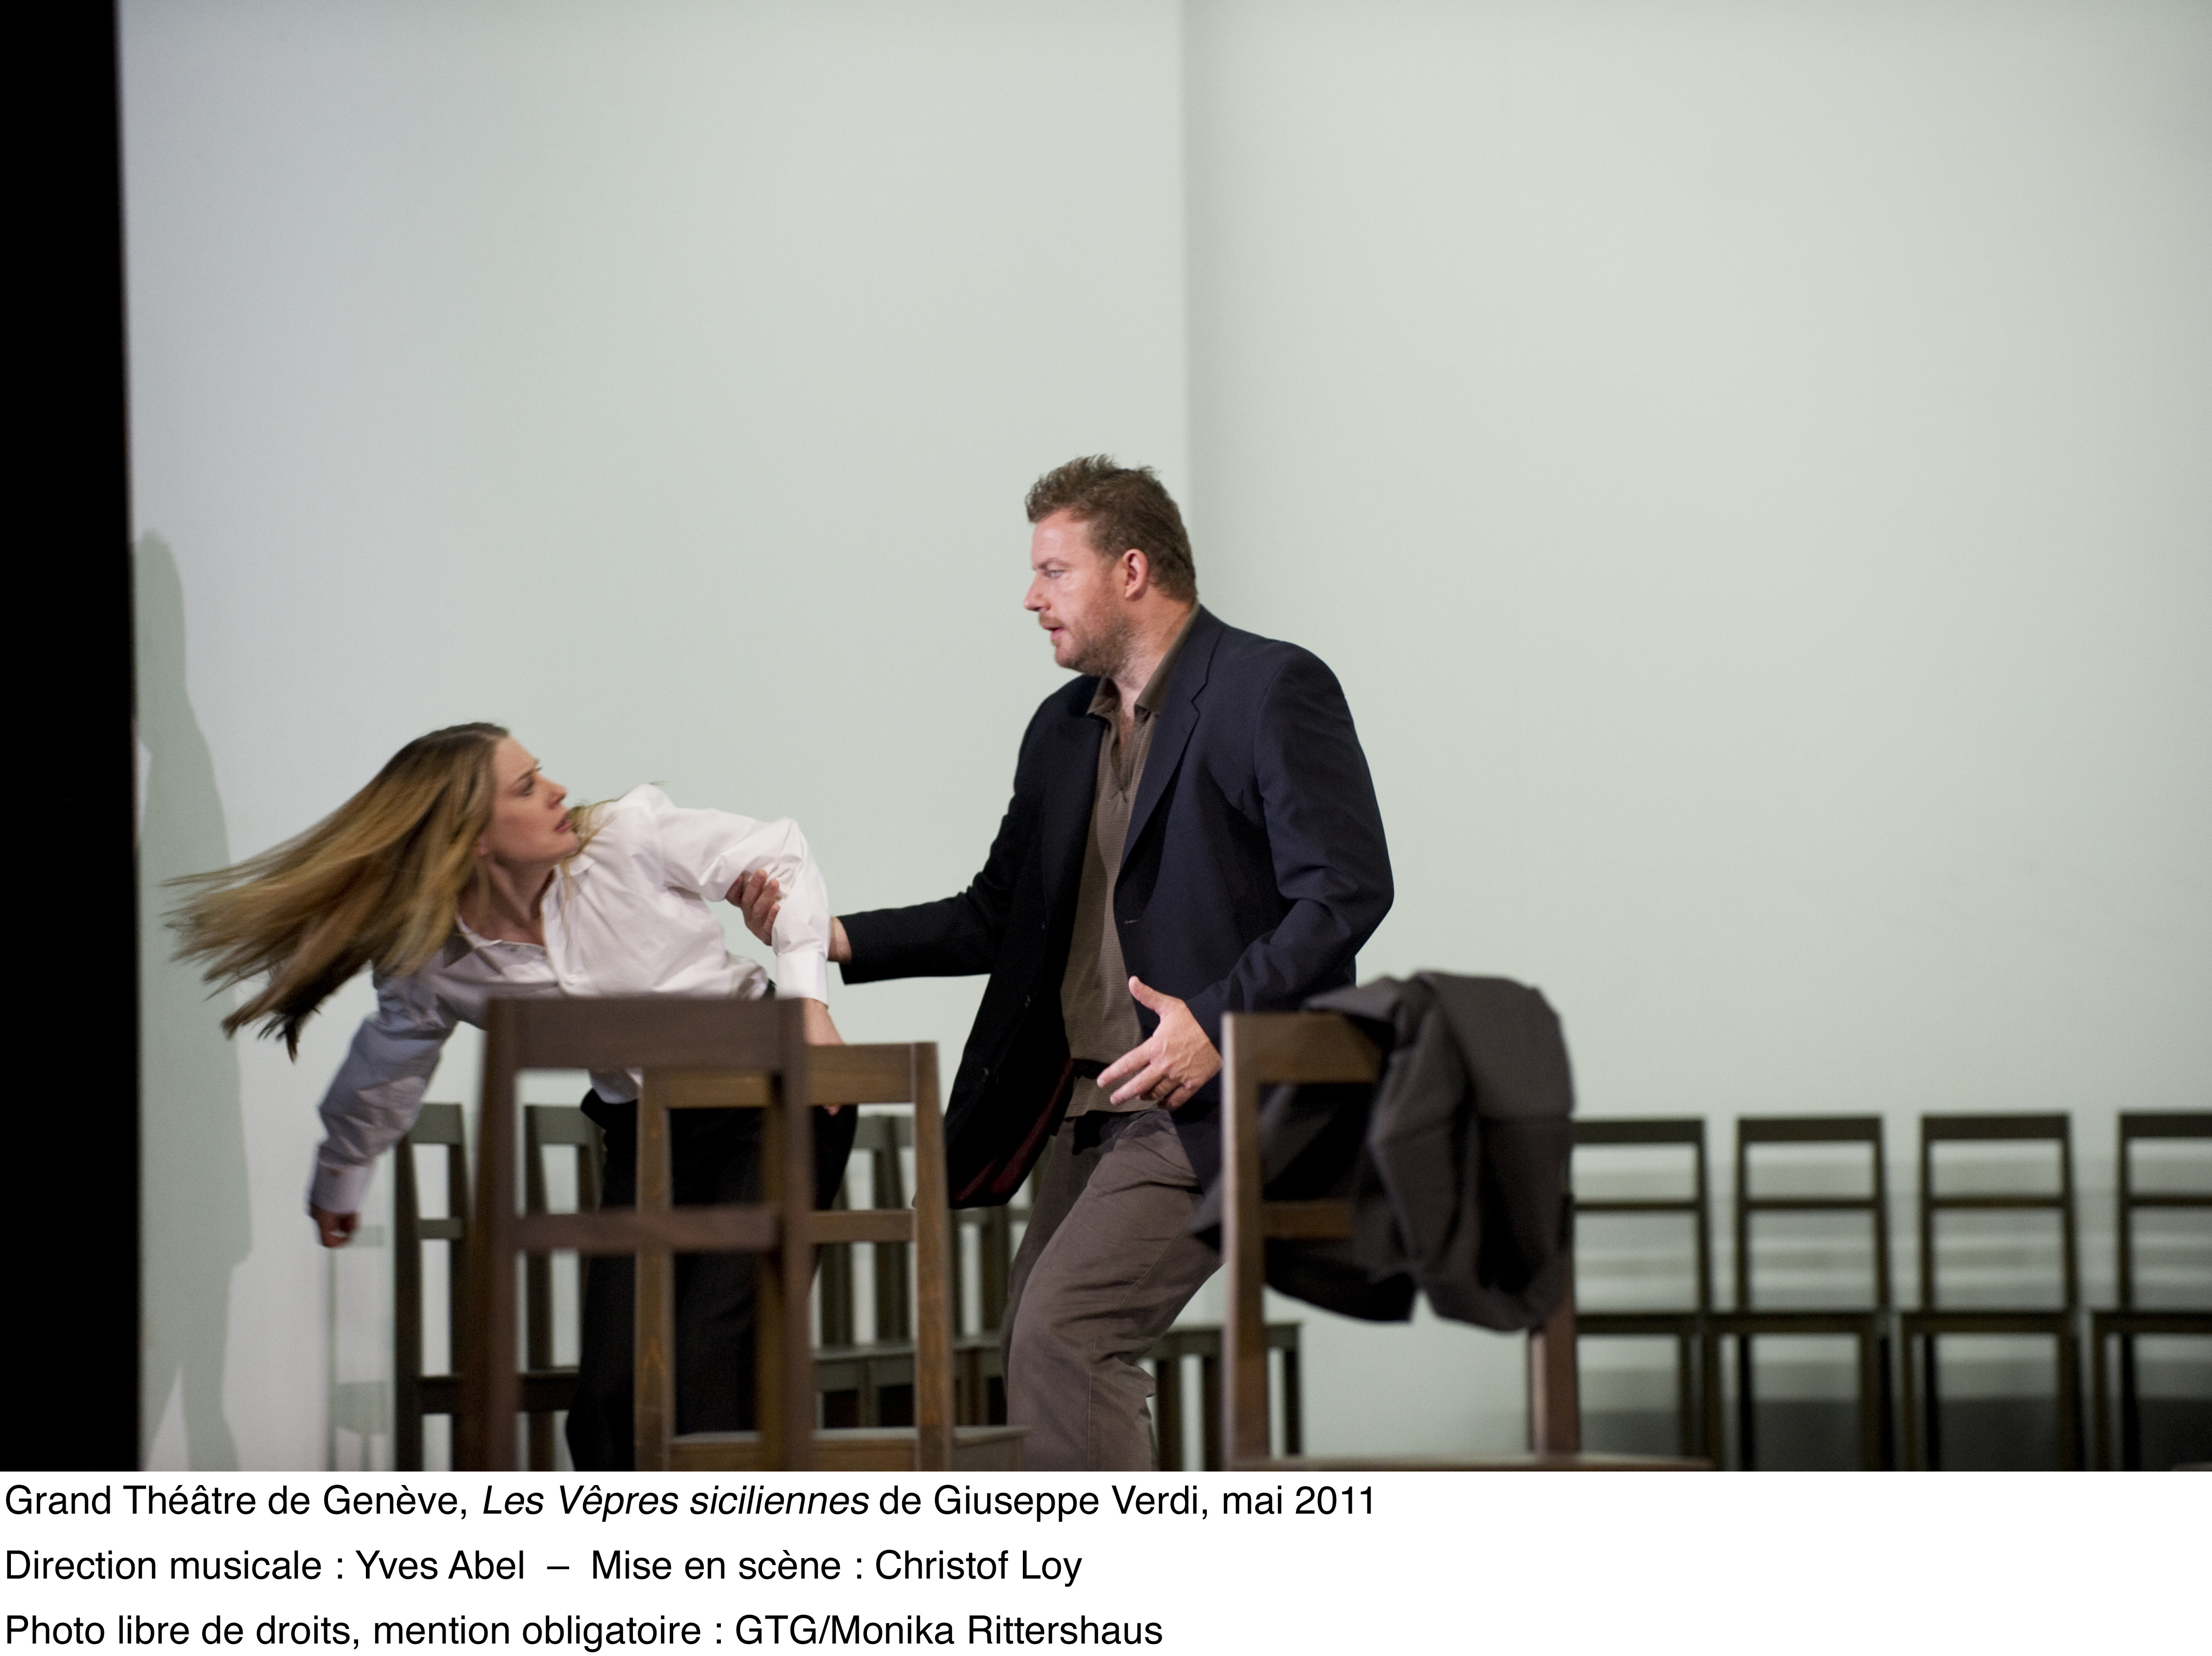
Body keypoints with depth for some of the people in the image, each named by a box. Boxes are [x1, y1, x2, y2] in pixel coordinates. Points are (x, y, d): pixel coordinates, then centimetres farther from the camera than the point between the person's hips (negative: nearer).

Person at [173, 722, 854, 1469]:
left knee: (711, 1361, -18)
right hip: (647, 1137, 3)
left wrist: (807, 999, -14)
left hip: (772, 1097, -3)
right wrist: (340, 1176, 28)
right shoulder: (439, 965, -8)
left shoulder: (628, 835, -14)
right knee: (611, 1388, -6)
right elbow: (385, 1069, 13)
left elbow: (777, 857, -3)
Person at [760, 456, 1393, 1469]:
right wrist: (842, 942, 4)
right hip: (1096, 1109, 9)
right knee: (1033, 1353, 9)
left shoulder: (1271, 690, -8)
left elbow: (1347, 889, -15)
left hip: (1210, 1105, -9)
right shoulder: (1064, 729, 17)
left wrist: (1220, 1018, -24)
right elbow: (998, 918, 18)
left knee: (1065, 1331, -20)